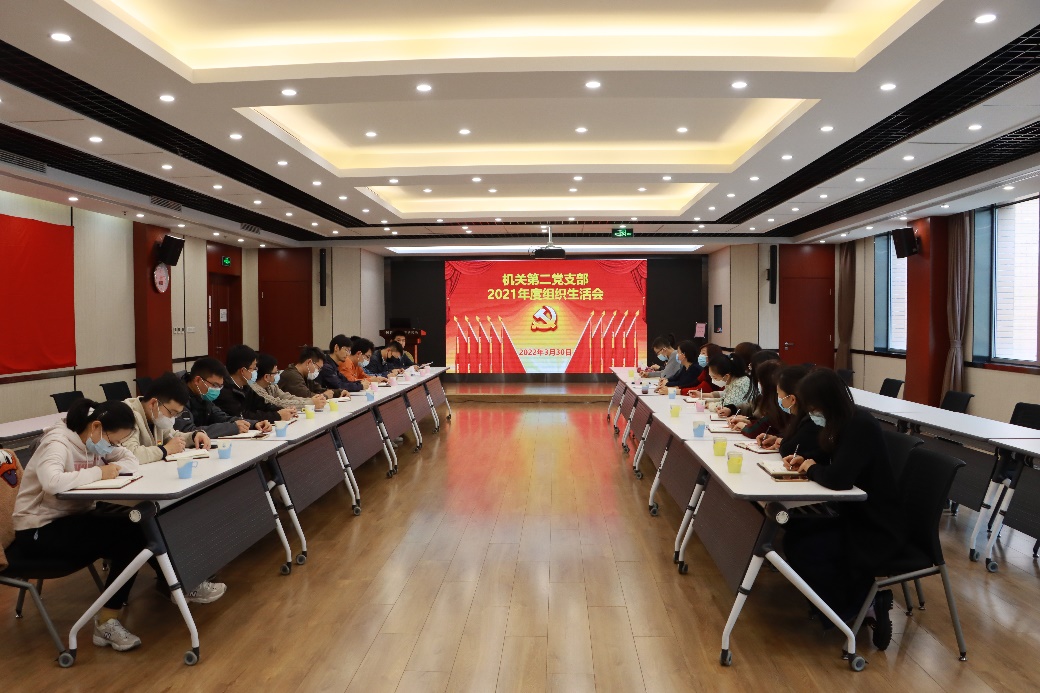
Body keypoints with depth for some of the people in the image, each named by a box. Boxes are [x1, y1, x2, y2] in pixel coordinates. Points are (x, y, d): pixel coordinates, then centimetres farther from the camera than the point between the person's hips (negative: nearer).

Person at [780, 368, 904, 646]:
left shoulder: (861, 426, -25)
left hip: (876, 527, -9)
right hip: (852, 514, 9)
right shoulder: (845, 422, 4)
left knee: (804, 550, -20)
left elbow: (838, 479, -35)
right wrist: (804, 459, 2)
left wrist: (812, 468, -15)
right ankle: (863, 596, 11)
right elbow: (832, 465, 21)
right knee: (794, 536, -2)